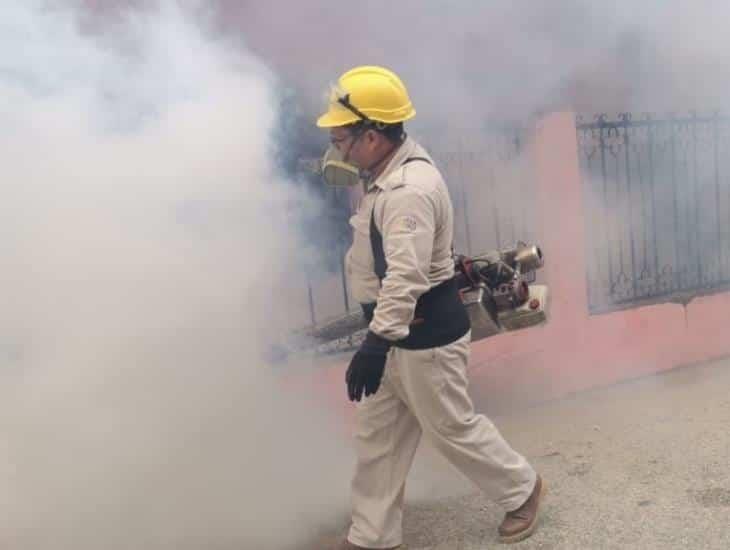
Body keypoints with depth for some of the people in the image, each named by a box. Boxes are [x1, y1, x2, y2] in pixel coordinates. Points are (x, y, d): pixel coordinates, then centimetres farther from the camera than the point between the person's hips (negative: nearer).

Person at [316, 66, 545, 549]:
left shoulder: (409, 190, -28)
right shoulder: (391, 170, 6)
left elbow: (406, 277, -36)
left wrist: (375, 344, -39)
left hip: (426, 333, -10)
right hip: (397, 328, 10)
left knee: (453, 428, 11)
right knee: (377, 434, 16)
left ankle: (522, 489, 38)